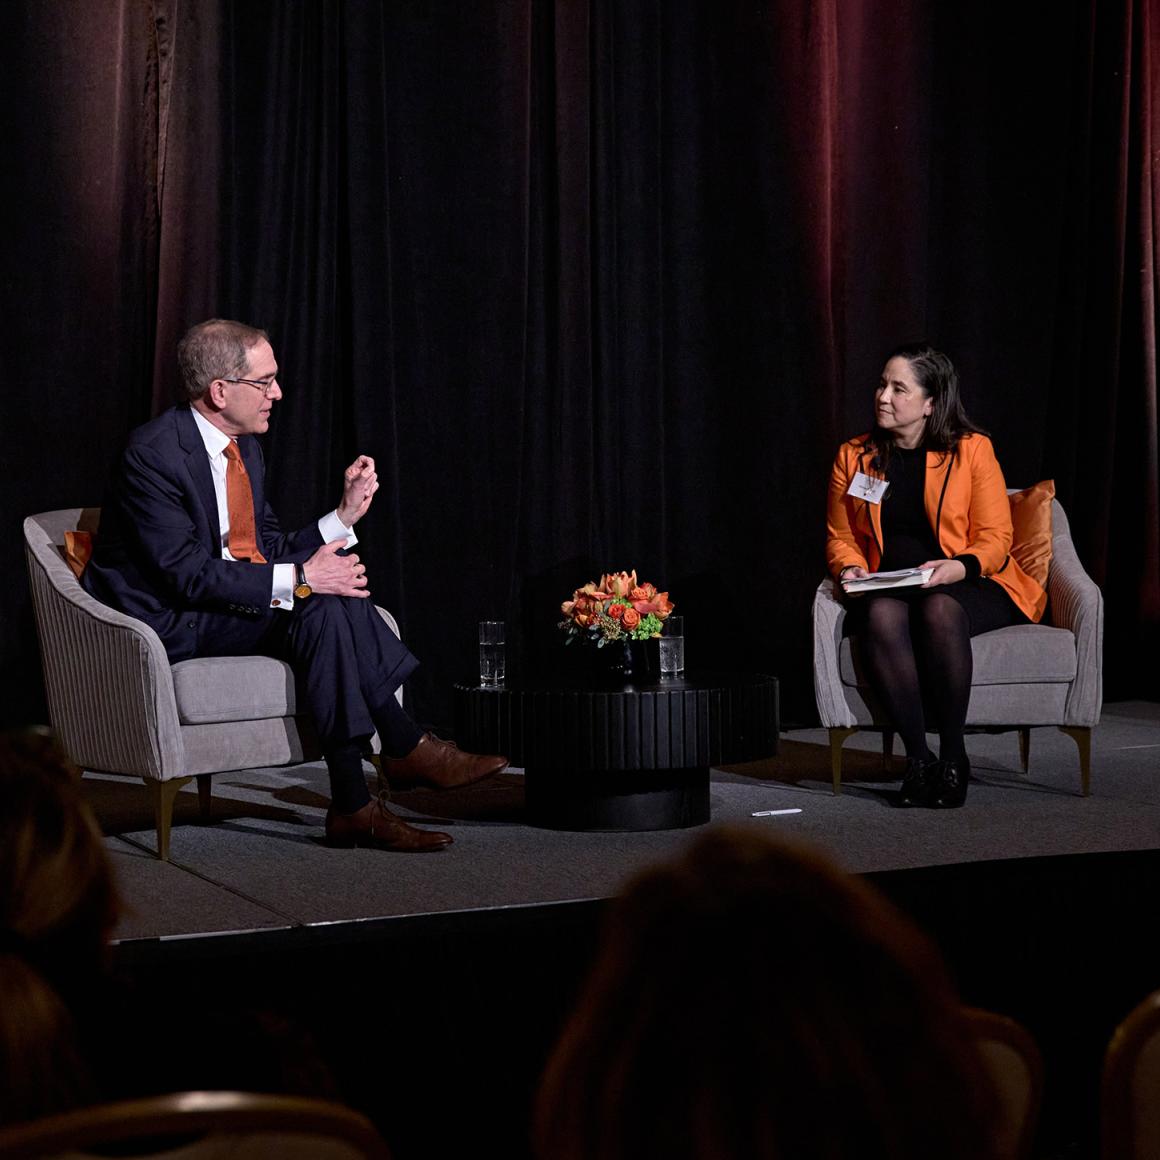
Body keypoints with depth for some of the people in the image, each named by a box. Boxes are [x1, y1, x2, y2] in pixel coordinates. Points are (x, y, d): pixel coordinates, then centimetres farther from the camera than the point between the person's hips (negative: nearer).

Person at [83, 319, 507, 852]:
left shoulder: (243, 446, 9)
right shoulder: (153, 453, -18)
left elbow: (269, 550, 11)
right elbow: (188, 574, -23)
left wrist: (345, 514, -2)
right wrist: (297, 579, -26)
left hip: (234, 605, 9)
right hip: (169, 623, -8)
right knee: (321, 606, -27)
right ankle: (406, 748, -16)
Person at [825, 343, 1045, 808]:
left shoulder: (972, 450, 1)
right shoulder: (852, 457, 10)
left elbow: (995, 537, -1)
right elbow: (839, 538, 15)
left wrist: (960, 567, -21)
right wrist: (850, 567, -8)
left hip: (966, 585, -2)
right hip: (887, 589, 2)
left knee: (939, 609, -38)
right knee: (881, 615, -35)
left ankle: (953, 754, -25)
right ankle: (917, 756, -29)